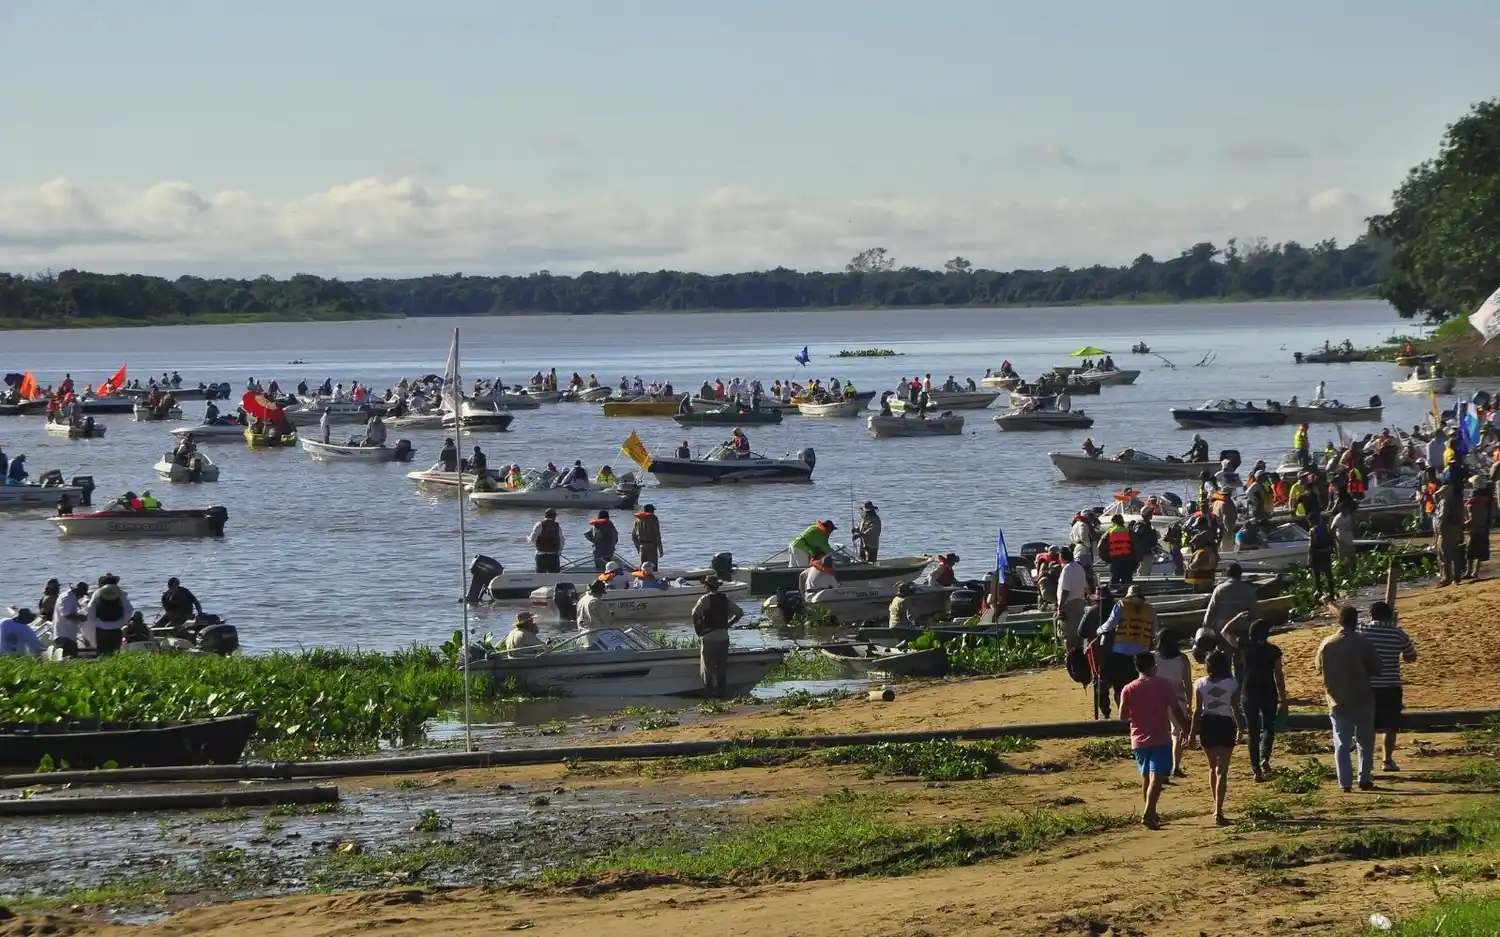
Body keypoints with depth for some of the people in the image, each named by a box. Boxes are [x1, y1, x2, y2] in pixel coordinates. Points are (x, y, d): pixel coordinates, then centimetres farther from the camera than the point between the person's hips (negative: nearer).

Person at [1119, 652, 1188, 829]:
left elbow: (1123, 716, -2)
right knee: (1157, 777, -10)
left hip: (1139, 740, 4)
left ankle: (1151, 814, 27)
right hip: (1160, 739, -4)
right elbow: (1176, 710, -8)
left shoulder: (1128, 689, 0)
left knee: (1146, 778, 18)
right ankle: (1148, 813, -26)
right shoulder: (1164, 686, -6)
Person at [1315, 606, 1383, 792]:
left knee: (1342, 743, 6)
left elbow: (1319, 669, 7)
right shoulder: (1363, 643, -13)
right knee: (1365, 741, 12)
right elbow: (1376, 669, -7)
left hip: (1337, 701, 2)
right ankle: (1364, 779, 11)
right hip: (1362, 700, -2)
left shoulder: (1327, 644, -5)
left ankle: (1345, 782, 1)